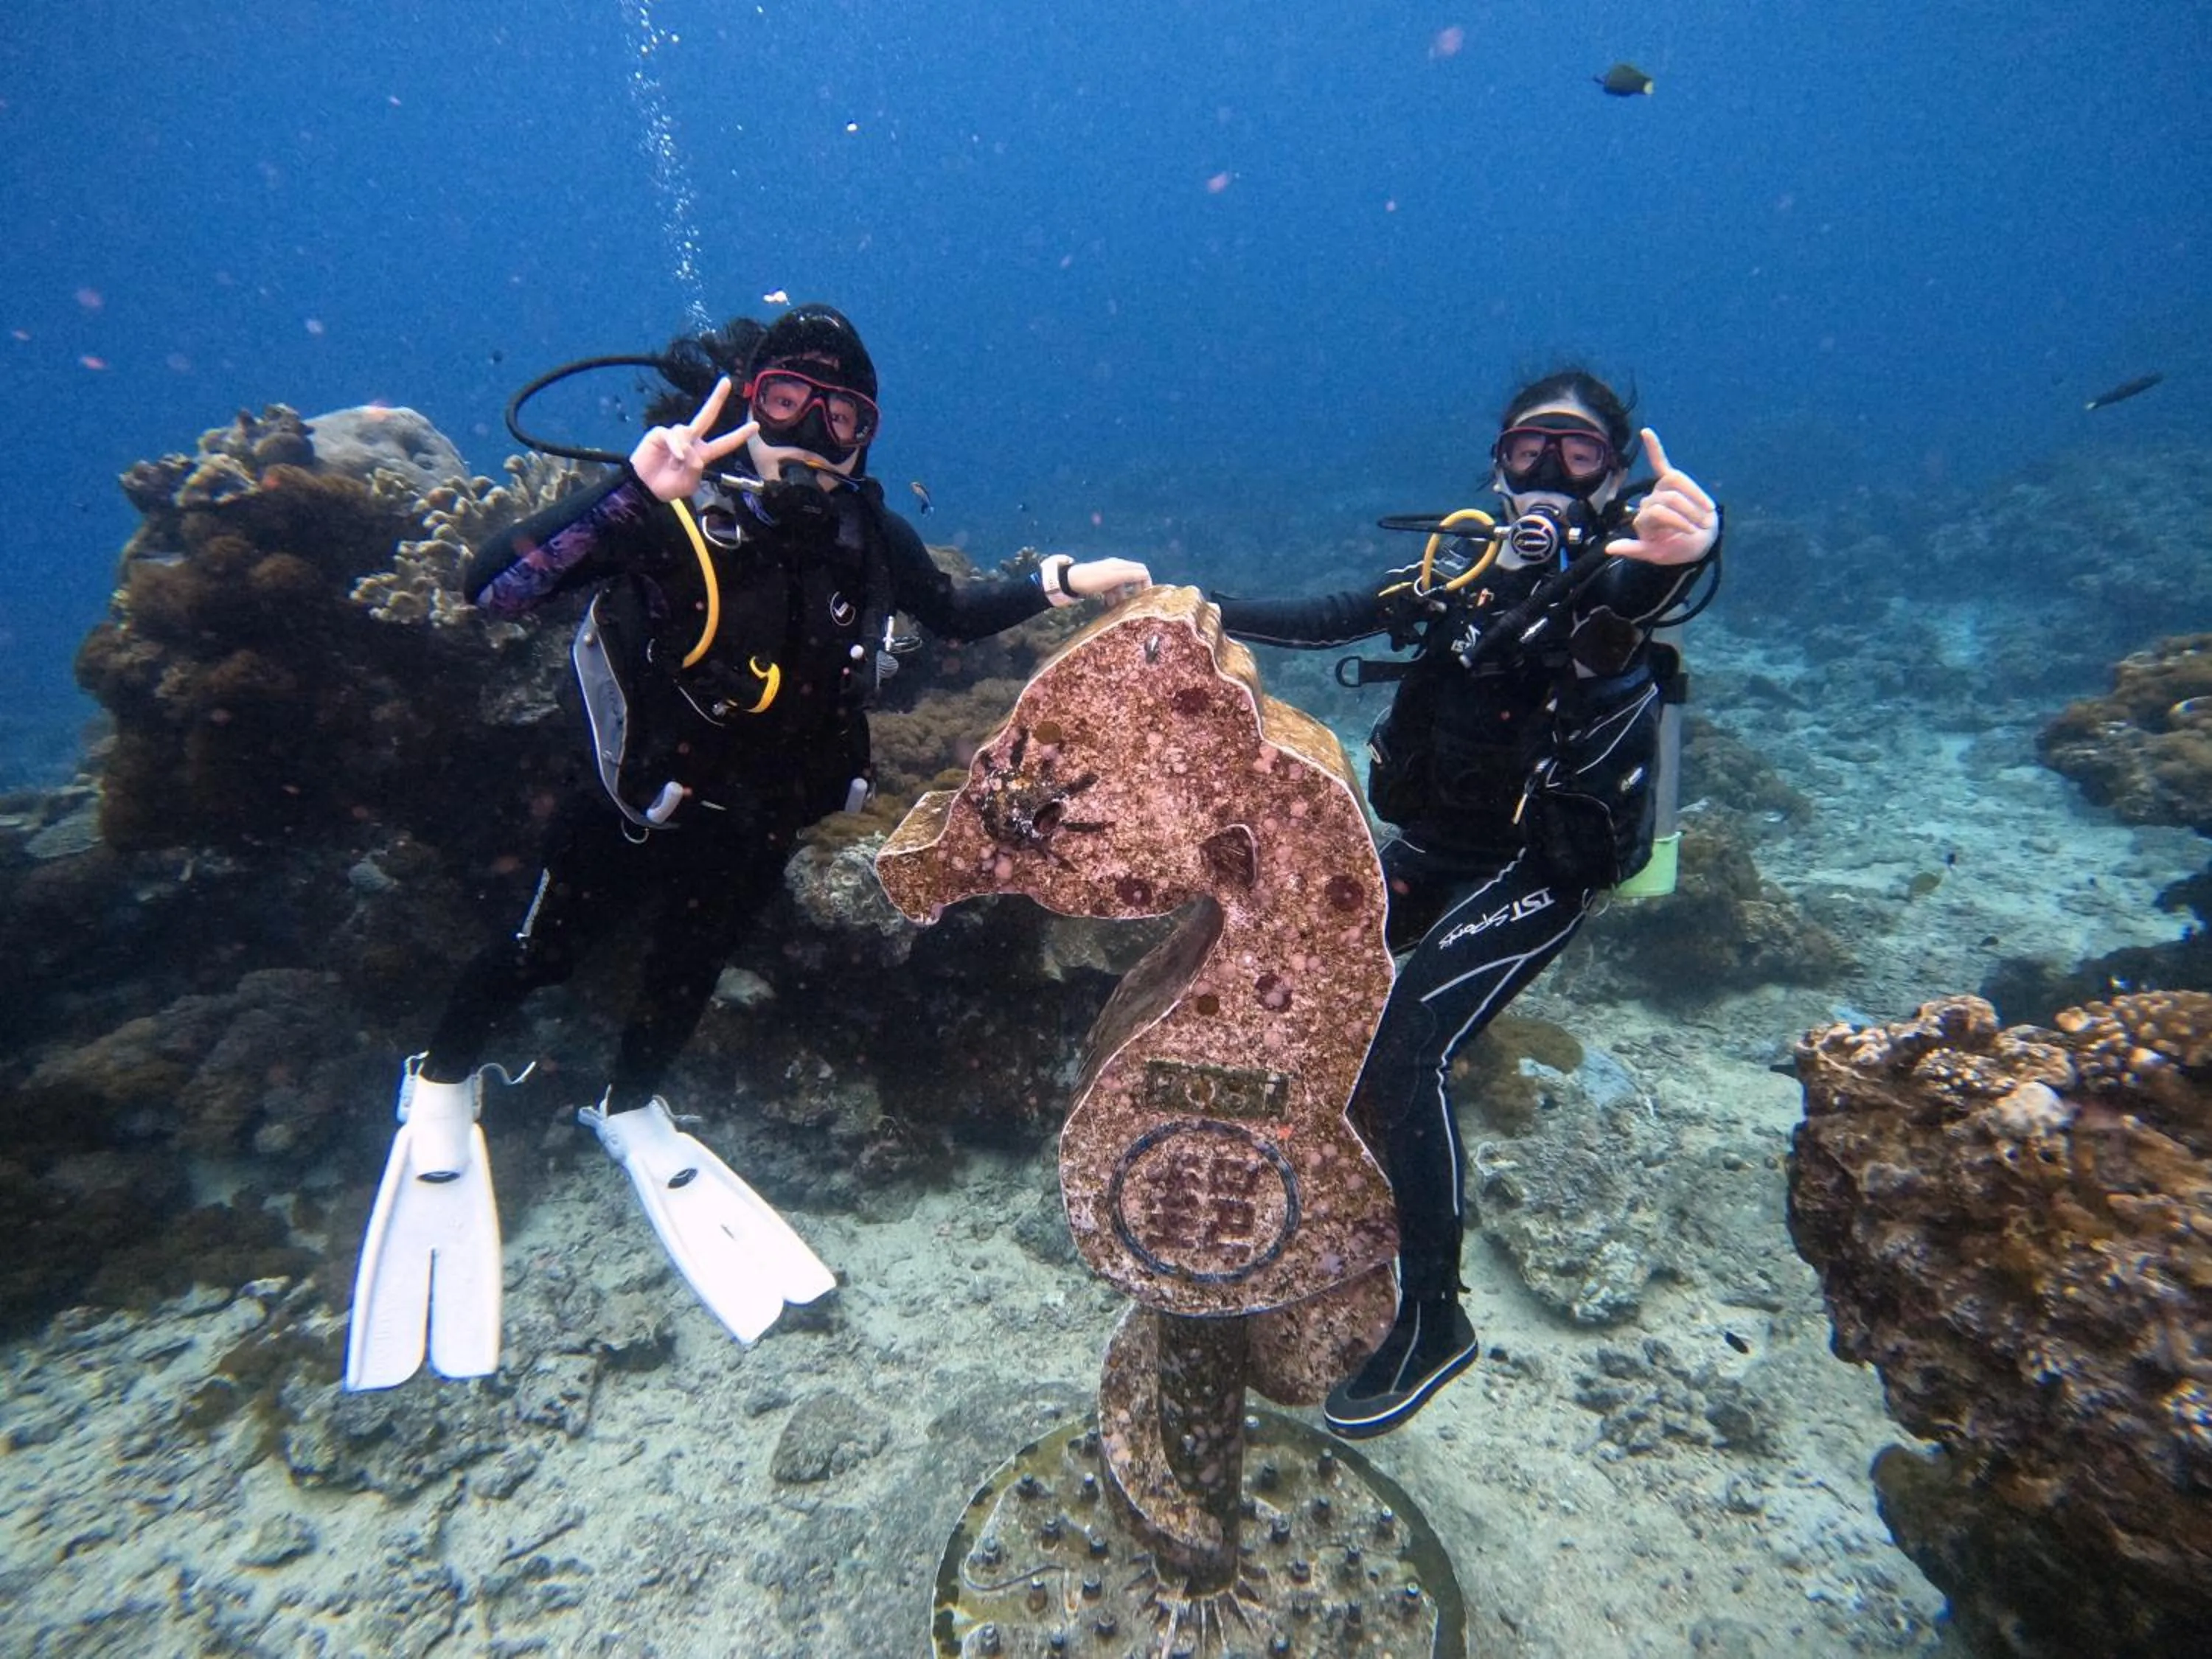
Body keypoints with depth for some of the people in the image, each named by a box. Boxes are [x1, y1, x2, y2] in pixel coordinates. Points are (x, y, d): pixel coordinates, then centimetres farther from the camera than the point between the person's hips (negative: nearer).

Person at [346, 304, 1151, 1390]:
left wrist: (1060, 583, -7)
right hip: (641, 803, -3)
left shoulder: (862, 530, -15)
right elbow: (492, 589, -39)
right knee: (544, 955, 16)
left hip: (756, 818, 4)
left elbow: (952, 614, 1)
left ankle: (629, 1112, 54)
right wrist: (636, 492, -51)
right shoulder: (670, 512, -28)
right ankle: (442, 1082, 50)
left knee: (691, 966, 24)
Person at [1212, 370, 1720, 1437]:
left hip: (1539, 870, -7)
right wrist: (1202, 614, 7)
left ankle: (1432, 1318, 1)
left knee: (1408, 1052, -19)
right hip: (1433, 848, 7)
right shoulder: (1464, 568, 8)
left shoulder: (1610, 573, -8)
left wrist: (1680, 551, -57)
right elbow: (1331, 619, 11)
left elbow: (1641, 585, -33)